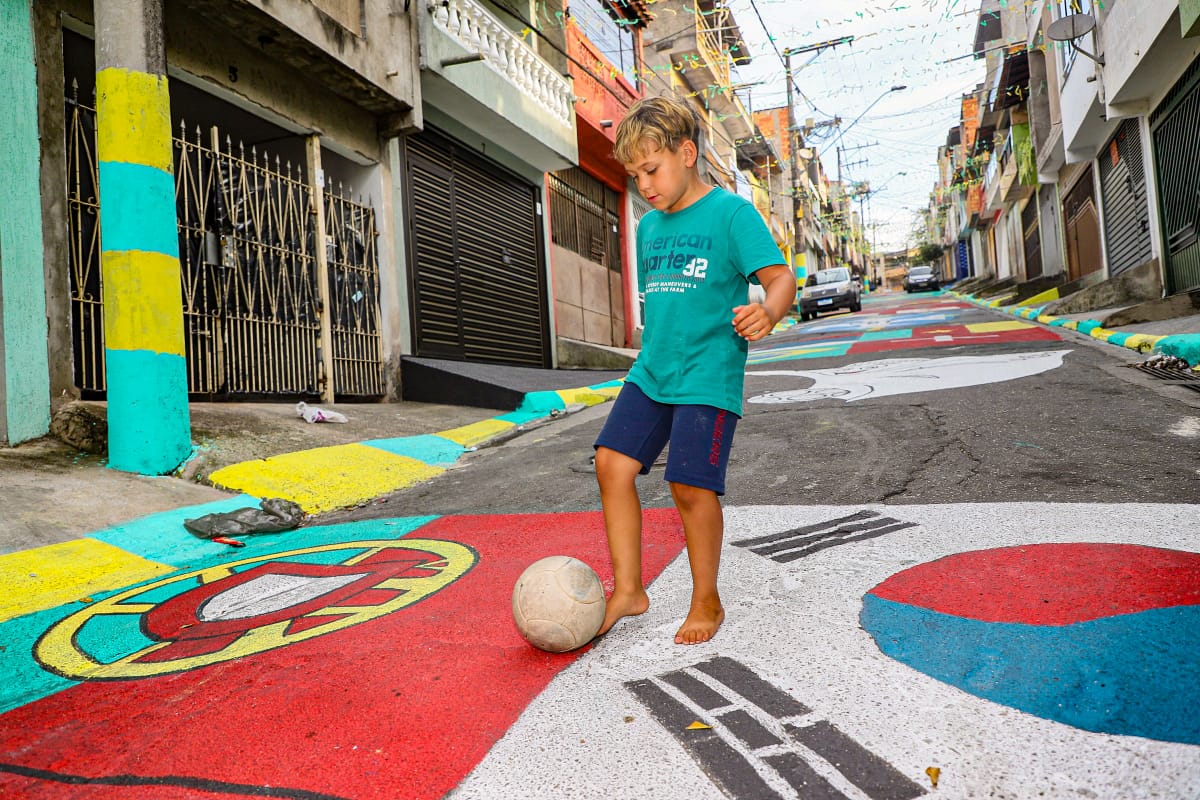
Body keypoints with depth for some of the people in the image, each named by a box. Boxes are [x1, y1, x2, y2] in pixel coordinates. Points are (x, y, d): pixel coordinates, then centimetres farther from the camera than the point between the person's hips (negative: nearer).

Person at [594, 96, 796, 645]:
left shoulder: (730, 213, -6)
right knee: (612, 462, -3)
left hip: (708, 376, -7)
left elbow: (780, 277, -14)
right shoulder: (647, 227, 14)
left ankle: (707, 601, 13)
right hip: (650, 372, 7)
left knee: (690, 483, -10)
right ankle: (628, 589, 11)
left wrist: (768, 313, -36)